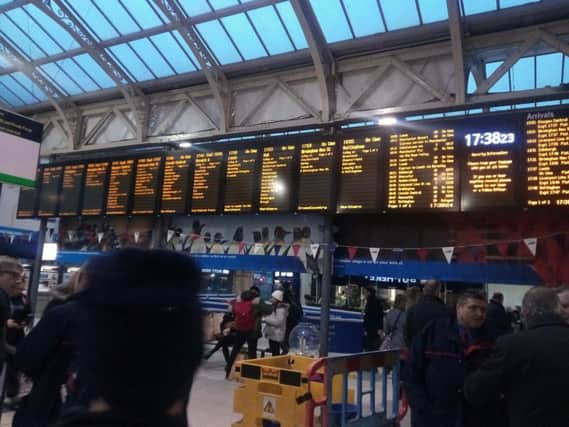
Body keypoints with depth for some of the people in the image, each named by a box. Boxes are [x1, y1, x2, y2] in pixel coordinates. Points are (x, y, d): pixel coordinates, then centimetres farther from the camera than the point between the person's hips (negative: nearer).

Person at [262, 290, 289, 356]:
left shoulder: (281, 309, -16)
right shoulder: (273, 307, 13)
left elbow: (278, 321, -23)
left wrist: (265, 319, -18)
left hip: (277, 335, -9)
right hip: (271, 334, 9)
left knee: (275, 353, -9)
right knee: (273, 352, 13)